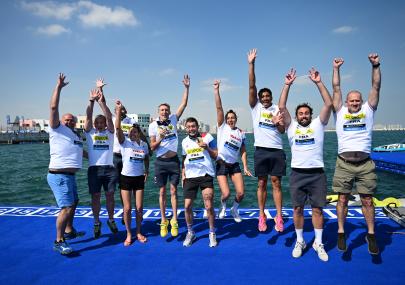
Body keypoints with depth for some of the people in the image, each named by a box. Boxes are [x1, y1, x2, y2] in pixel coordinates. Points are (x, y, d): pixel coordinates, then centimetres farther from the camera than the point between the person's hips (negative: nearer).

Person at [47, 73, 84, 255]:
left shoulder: (76, 134, 17)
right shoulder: (57, 129, -4)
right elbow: (54, 107, -14)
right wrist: (59, 87, -12)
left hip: (70, 175, 9)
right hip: (59, 175, -9)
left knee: (73, 203, 22)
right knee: (67, 207, -15)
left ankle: (69, 231, 40)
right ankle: (59, 242, -4)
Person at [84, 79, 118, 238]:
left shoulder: (109, 132, 7)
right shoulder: (89, 132, 8)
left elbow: (109, 117, -6)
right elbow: (88, 116, -5)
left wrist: (102, 101, -16)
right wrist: (92, 101, -17)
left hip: (109, 168, 1)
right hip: (94, 169, 0)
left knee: (110, 195, 9)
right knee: (95, 197, 6)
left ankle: (111, 220, 27)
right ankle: (97, 223, 22)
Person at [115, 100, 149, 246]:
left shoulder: (144, 144, 2)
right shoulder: (125, 142, -8)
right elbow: (118, 128, -23)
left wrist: (147, 171, 10)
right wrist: (118, 110, -29)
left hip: (139, 178, 3)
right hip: (126, 178, -2)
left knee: (139, 208, 5)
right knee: (127, 208, 1)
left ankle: (138, 232, 23)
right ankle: (129, 234, 18)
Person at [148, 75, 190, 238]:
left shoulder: (173, 119, 3)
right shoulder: (153, 125, -1)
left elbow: (184, 104, -1)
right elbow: (152, 147, -4)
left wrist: (186, 87, -7)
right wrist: (160, 139, -22)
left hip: (174, 160, 1)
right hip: (161, 162, -1)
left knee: (173, 191, 5)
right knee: (162, 192, 7)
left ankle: (174, 221, 13)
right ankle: (163, 221, 19)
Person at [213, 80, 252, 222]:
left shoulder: (241, 133, 7)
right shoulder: (222, 127, -2)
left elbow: (243, 151, 9)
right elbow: (219, 108, -10)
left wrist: (245, 167, 0)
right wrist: (216, 90, -16)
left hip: (235, 165, 3)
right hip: (221, 164, -3)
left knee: (241, 193, -5)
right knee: (226, 193, -10)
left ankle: (234, 209, 27)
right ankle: (223, 206, 26)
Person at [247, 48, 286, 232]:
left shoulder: (278, 109, 10)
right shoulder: (255, 107, 7)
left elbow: (282, 131, 5)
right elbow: (251, 86, -3)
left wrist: (277, 123, -18)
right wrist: (251, 64, -9)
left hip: (277, 150, 1)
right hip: (261, 150, -1)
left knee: (276, 183, 4)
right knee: (262, 183, 5)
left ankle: (279, 217, 10)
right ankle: (262, 216, 15)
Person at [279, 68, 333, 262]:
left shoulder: (318, 124, 8)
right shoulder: (291, 126, 8)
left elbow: (329, 104, -3)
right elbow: (281, 107, -2)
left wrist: (318, 82, -6)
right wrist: (287, 85, -5)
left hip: (317, 173, 0)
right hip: (297, 173, 0)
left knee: (317, 209, 5)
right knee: (298, 209, 7)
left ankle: (318, 243, 20)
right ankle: (300, 242, 23)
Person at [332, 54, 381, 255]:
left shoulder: (368, 111, 10)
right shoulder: (340, 112, 8)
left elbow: (376, 87, 5)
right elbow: (336, 89, 6)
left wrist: (375, 66, -1)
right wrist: (336, 69, 4)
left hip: (365, 164, 1)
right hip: (344, 163, 0)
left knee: (367, 201, 7)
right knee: (342, 199, 5)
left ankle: (371, 235, 21)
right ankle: (341, 233, 17)